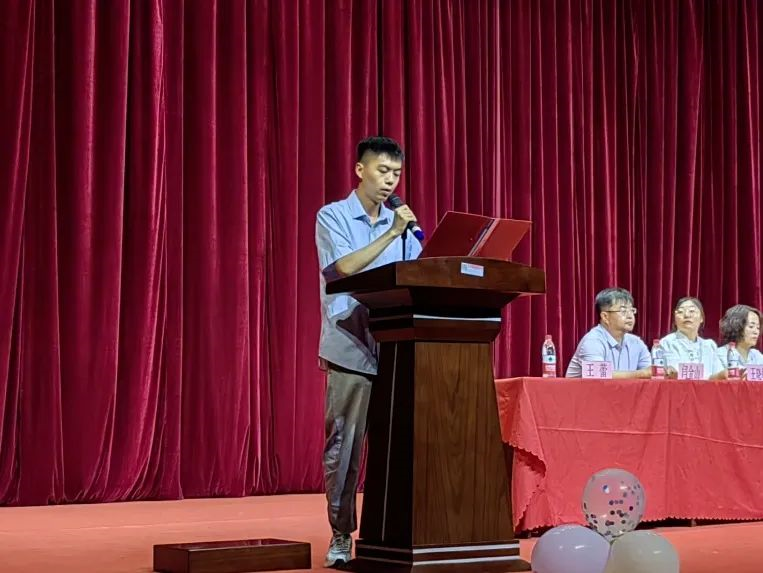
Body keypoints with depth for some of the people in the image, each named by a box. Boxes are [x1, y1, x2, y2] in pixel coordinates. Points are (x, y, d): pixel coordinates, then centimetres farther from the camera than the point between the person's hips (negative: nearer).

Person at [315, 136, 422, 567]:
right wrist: (392, 233, -14)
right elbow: (346, 266, -13)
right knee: (344, 445, -2)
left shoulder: (402, 222, 16)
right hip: (352, 349, -4)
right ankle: (341, 536, 6)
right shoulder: (333, 217, 2)